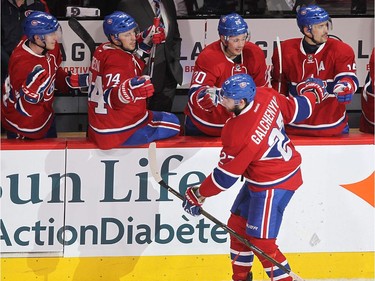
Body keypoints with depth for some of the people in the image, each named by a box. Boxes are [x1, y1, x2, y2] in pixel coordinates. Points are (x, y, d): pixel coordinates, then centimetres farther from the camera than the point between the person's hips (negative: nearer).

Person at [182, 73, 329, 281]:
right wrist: (312, 94, 25)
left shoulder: (238, 133, -31)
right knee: (237, 225, 18)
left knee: (261, 242, -5)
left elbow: (225, 176, -20)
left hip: (272, 186, -10)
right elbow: (294, 110, 2)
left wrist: (198, 195, -5)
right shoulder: (266, 95, -14)